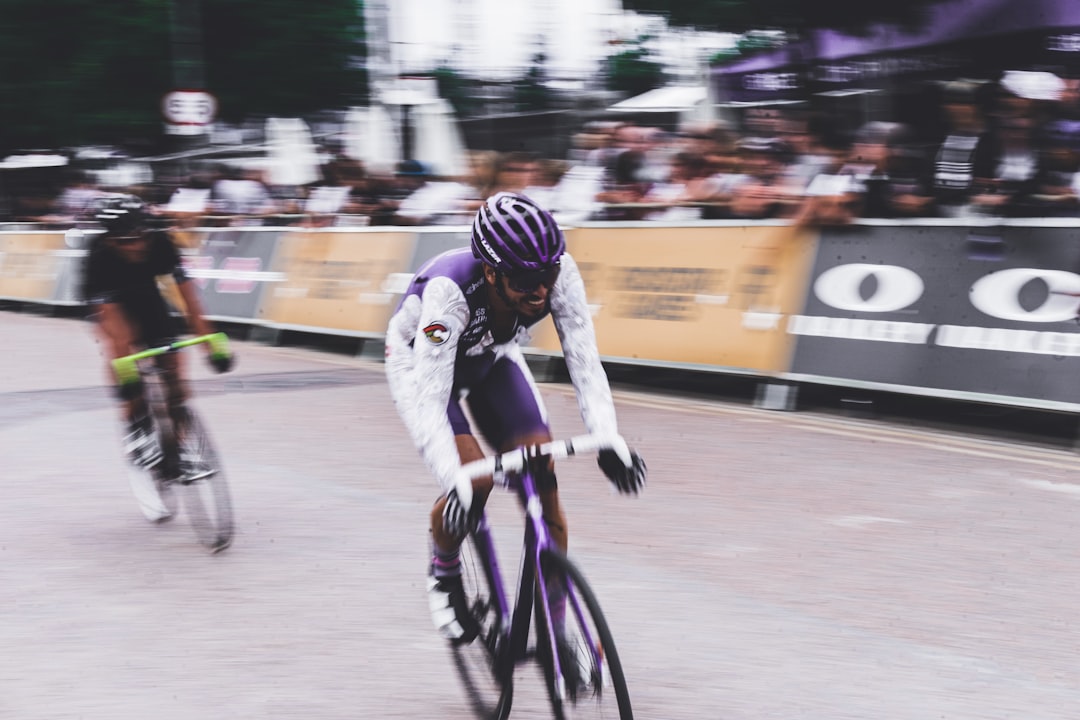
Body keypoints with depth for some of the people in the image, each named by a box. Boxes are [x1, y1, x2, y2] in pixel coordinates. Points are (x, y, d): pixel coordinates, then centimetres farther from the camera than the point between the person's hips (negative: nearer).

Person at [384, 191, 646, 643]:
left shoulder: (558, 274, -32)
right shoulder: (450, 289, -43)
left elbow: (584, 363, -29)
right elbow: (430, 400, -43)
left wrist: (608, 441, -43)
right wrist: (455, 483, -55)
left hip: (492, 360, 4)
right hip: (421, 362, -4)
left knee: (543, 479, -13)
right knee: (474, 481, -25)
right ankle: (444, 574, 6)